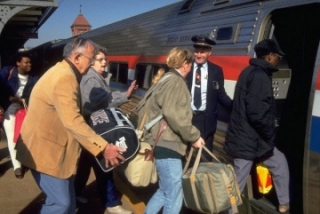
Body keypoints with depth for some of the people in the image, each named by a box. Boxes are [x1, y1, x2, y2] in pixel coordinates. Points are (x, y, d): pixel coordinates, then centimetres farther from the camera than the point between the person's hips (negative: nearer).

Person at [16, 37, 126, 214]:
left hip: (52, 147, 11)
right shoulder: (64, 78, -24)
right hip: (45, 150, -11)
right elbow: (73, 122, -32)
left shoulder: (63, 72, 12)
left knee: (67, 199, 17)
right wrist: (103, 148, -31)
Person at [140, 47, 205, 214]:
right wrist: (194, 136, -17)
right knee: (174, 196, -3)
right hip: (166, 144, -11)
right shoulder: (176, 81, -11)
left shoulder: (167, 80, 20)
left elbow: (147, 109, 21)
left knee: (166, 190, 20)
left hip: (163, 142, 11)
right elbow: (173, 113, -25)